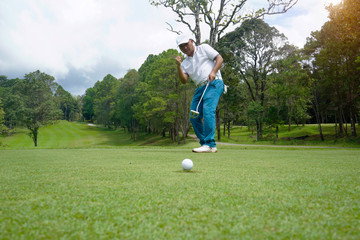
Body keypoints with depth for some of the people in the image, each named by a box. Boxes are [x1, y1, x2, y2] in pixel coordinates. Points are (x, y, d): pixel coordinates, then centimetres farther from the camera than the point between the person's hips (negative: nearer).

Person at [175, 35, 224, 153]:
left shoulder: (204, 48, 12)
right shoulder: (185, 62, 22)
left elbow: (219, 58, 4)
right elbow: (184, 80, 9)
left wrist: (213, 71, -11)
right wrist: (179, 66, -3)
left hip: (213, 83, -6)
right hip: (199, 89, 6)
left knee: (208, 111, -23)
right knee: (194, 117, -2)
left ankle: (210, 144, -25)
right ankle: (204, 143, 9)